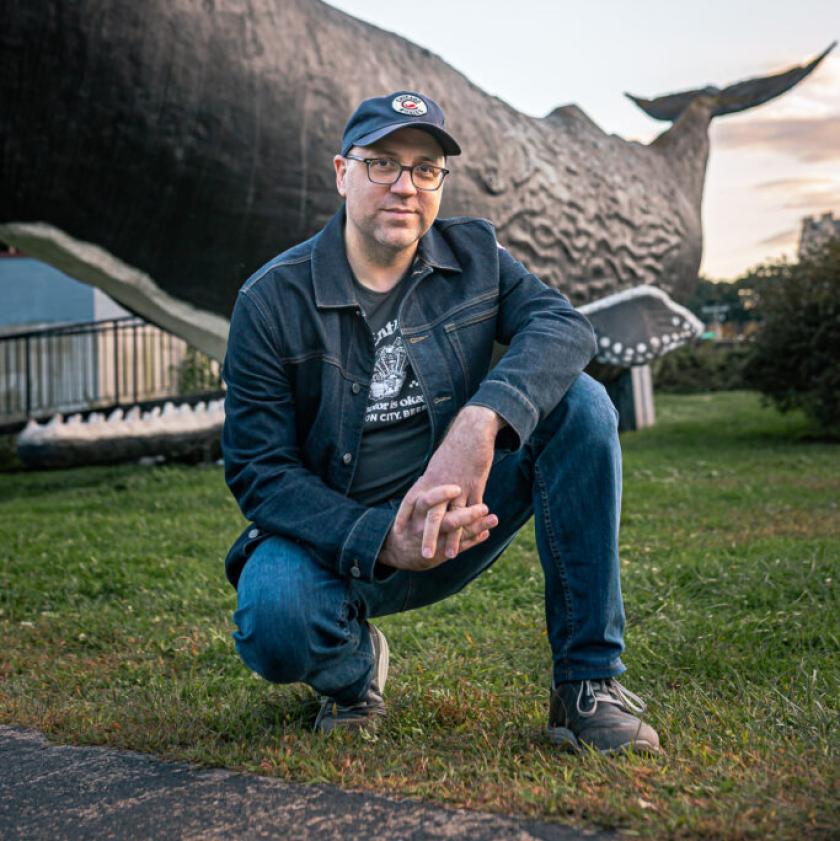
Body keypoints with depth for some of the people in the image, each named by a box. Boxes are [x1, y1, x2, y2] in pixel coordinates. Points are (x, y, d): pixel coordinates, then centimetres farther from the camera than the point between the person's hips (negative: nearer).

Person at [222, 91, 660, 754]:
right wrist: (380, 543, -28)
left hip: (455, 522, 3)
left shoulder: (475, 254, 1)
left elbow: (563, 326, -17)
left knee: (580, 403, -20)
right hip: (335, 535, -2)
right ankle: (354, 663, 5)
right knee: (275, 625, -36)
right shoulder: (271, 301, -9)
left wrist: (480, 423, -38)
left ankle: (588, 682, -15)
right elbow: (259, 470, -12)